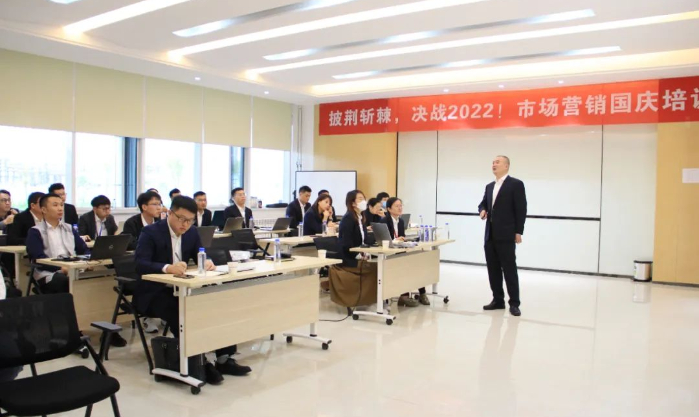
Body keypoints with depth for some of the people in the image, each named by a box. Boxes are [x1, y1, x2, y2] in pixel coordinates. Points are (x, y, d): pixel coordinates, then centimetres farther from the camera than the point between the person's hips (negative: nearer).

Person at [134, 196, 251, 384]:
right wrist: (167, 268, -42)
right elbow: (140, 265, -25)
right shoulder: (150, 232, -13)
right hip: (155, 293, -6)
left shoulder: (192, 233, 5)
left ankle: (224, 359, -7)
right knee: (182, 314, -34)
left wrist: (208, 262, -17)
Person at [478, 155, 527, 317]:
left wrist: (518, 232, -13)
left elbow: (521, 209, -9)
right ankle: (498, 300, 18)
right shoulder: (489, 186, 17)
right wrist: (482, 210, 0)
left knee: (509, 269, -4)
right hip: (490, 235, 7)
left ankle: (514, 303, 4)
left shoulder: (516, 184, -5)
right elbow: (483, 203, 25)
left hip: (506, 235, -7)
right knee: (493, 269, 9)